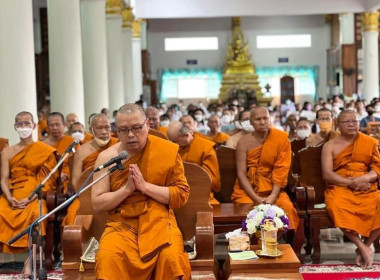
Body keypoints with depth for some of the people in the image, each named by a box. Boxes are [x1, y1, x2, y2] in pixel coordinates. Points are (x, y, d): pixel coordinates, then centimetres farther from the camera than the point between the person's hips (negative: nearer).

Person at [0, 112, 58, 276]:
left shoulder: (44, 150, 6)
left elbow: (46, 180, -2)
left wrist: (30, 199, -15)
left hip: (34, 197, -3)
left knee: (36, 213, -36)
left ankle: (31, 260, -26)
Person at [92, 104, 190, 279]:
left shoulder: (168, 151, -1)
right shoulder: (106, 157, 1)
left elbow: (181, 194, -4)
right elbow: (97, 204, 0)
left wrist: (145, 186, -14)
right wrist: (127, 189, -14)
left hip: (159, 222, 0)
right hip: (121, 225, 1)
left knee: (172, 258, -31)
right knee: (108, 258, -31)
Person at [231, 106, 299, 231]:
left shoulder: (281, 138, -2)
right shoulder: (244, 143, -3)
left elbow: (281, 170, -7)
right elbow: (241, 174, -7)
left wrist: (273, 196, -18)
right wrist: (256, 199, -18)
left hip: (272, 190, 1)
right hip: (247, 190, 0)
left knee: (287, 208, -26)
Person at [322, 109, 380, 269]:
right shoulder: (330, 146, 7)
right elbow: (327, 174, -3)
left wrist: (363, 179, -14)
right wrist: (351, 183, -14)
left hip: (367, 189, 2)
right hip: (340, 188, -2)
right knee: (337, 207, -35)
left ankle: (365, 246, -6)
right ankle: (363, 248, -19)